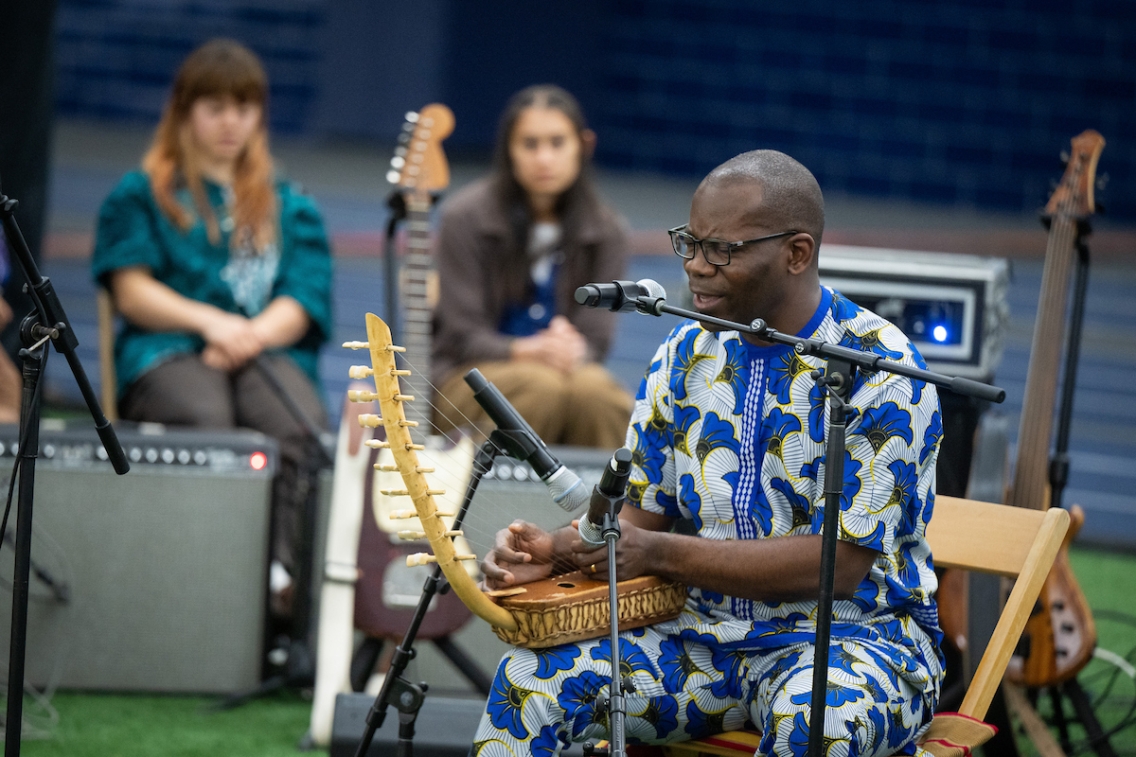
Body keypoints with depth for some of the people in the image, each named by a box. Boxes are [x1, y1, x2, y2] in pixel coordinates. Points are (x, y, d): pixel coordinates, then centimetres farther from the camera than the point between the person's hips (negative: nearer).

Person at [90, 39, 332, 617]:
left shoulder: (290, 207, 26)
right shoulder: (140, 195, 20)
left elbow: (301, 303, 12)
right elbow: (132, 292, 6)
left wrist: (247, 337, -10)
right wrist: (211, 322, -11)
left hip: (269, 351, 2)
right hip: (169, 353, -2)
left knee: (299, 425, -36)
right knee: (209, 423, -40)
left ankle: (282, 575, -49)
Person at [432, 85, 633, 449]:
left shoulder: (605, 231, 2)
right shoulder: (466, 217, -7)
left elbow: (595, 335, 0)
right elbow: (462, 335, -8)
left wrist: (573, 350, -26)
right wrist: (525, 351, -27)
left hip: (568, 369, 2)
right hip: (470, 381, -2)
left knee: (595, 391, -33)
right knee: (541, 385, -35)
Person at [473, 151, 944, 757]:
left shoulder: (880, 371, -15)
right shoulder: (687, 354, 5)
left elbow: (837, 562, -19)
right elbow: (638, 507, 10)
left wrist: (659, 554, -23)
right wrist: (557, 549, -13)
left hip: (845, 633, -5)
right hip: (701, 628, 5)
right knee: (529, 677, -18)